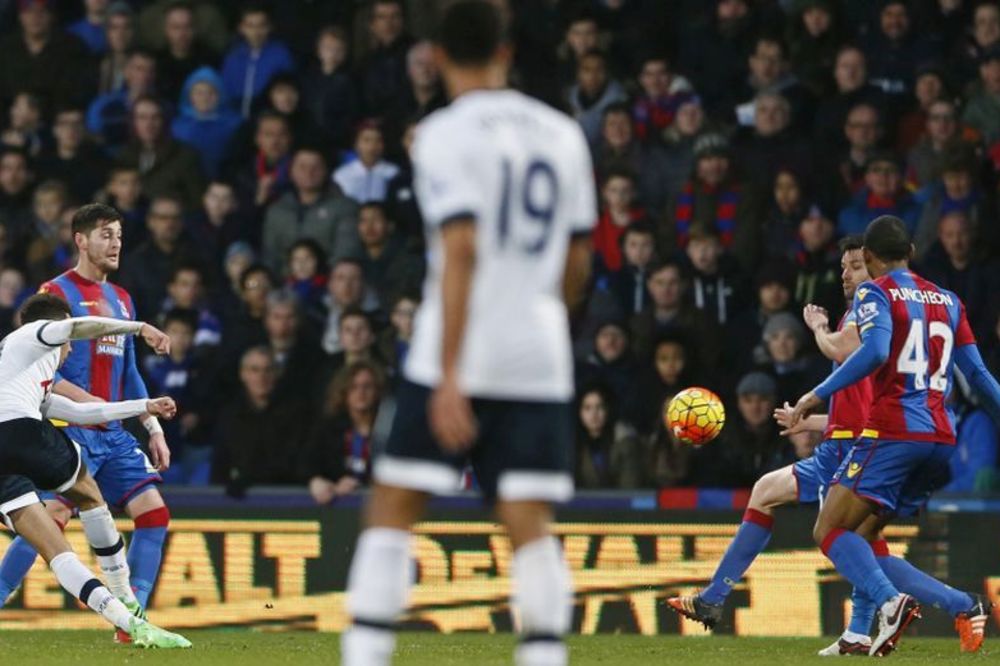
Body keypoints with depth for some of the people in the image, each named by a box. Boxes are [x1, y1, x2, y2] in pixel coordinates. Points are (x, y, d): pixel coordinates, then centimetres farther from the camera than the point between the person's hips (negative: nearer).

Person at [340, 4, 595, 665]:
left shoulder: (445, 133, -6)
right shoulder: (563, 134, 11)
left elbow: (461, 251, -16)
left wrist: (450, 373, -18)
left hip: (459, 358, -4)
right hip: (539, 361, 4)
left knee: (391, 512, 4)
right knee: (531, 527, 1)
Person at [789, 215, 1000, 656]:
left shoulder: (875, 293, 0)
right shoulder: (947, 300, 19)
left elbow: (876, 351, -19)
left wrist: (817, 395, -18)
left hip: (892, 433, -7)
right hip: (941, 439, 7)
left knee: (830, 532, -6)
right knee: (862, 544, 11)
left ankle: (891, 602, -32)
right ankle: (964, 607, -5)